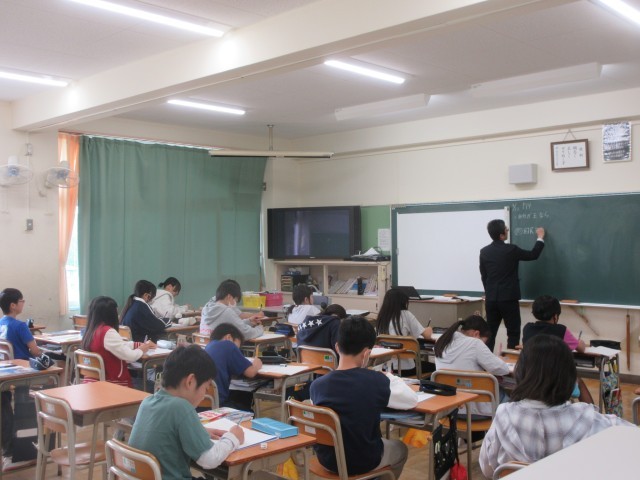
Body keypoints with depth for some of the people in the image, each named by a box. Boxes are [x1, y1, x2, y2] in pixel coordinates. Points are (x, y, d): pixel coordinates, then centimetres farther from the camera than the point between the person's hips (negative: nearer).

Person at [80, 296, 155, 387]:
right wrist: (141, 350, 1)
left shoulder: (91, 330, 6)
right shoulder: (108, 333, -20)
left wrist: (141, 344, 16)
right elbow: (130, 356, -19)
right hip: (112, 385, -8)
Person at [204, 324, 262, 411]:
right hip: (217, 404, -7)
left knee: (246, 396, 29)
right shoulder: (227, 345, -7)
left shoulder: (209, 346, 14)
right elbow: (250, 372, -7)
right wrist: (256, 365, 15)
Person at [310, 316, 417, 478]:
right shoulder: (377, 382, -23)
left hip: (327, 459, 3)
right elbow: (412, 400, -6)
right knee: (400, 449, 29)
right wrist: (391, 379, 10)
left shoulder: (317, 385, -16)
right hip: (363, 462, -2)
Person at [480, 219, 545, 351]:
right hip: (508, 298, -5)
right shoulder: (511, 249, -11)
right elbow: (533, 255, 4)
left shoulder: (484, 252, 2)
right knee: (513, 333, 4)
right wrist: (540, 238, 19)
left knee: (490, 333, 10)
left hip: (491, 299, 5)